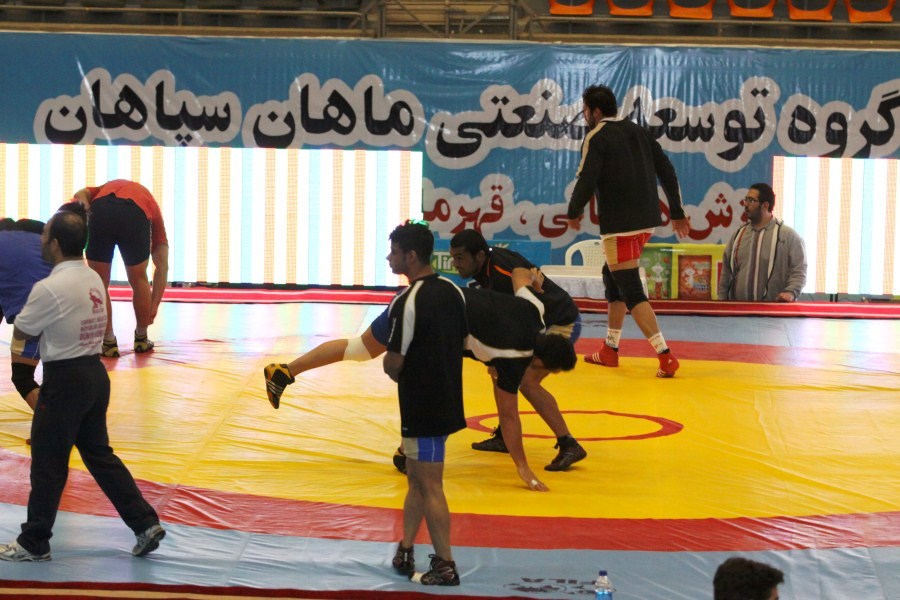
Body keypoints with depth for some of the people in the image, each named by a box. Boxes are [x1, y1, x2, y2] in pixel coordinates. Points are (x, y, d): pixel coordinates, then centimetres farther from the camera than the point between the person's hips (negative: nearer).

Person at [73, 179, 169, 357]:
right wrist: (154, 306, 36)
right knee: (138, 280, 26)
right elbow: (162, 266, 32)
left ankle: (108, 342, 22)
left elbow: (80, 195, 16)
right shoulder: (150, 205, 38)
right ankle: (141, 339, 38)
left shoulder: (105, 189, 44)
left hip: (100, 210, 0)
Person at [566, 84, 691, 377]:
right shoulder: (637, 131, 14)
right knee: (612, 276, 22)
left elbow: (586, 181, -16)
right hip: (646, 220, 8)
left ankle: (665, 356, -15)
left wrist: (573, 212, 1)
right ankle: (610, 350, 27)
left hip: (619, 225, -8)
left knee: (631, 290, -6)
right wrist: (677, 213, 19)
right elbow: (667, 171, 13)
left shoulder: (596, 138, -7)